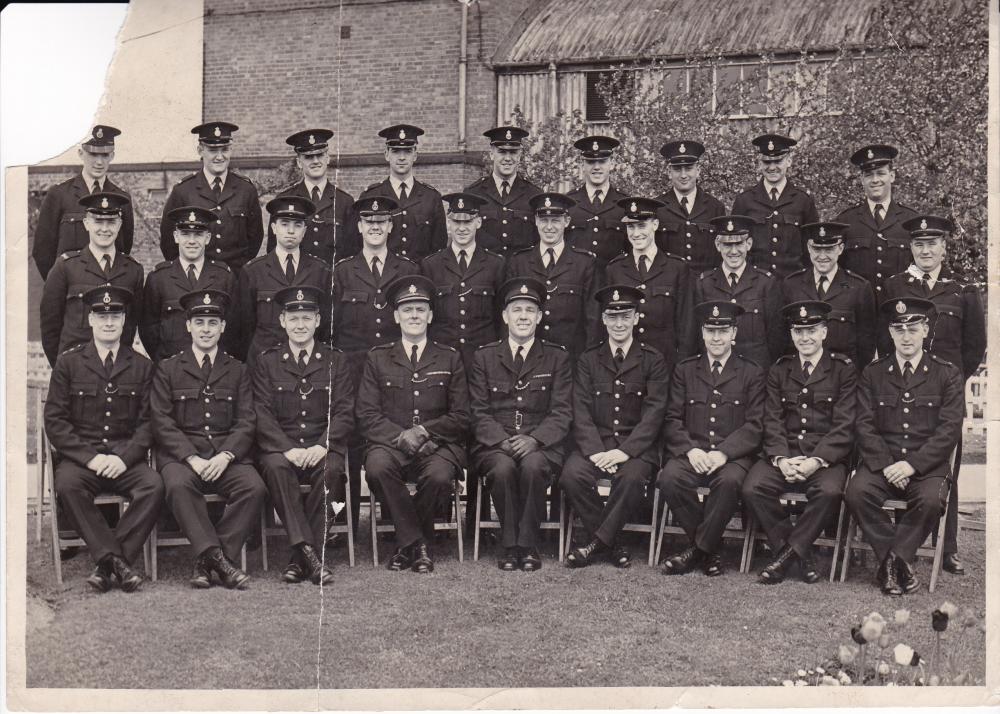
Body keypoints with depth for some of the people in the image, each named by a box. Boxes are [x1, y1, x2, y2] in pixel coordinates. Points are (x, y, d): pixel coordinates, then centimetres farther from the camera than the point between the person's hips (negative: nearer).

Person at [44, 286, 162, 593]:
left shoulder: (142, 366, 11)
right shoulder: (68, 363, 7)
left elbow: (148, 423, 6)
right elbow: (55, 421, 0)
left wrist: (124, 458, -12)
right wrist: (91, 457, -13)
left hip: (126, 458, 1)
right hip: (79, 457, -1)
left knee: (153, 485, -29)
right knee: (67, 484, -34)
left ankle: (107, 565, -25)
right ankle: (115, 561, -30)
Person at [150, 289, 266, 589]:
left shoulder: (237, 371, 17)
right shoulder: (167, 369, 12)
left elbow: (247, 422, 8)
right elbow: (162, 422, 1)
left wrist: (225, 456, -12)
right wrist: (192, 458, -13)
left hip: (228, 455, 2)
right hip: (181, 454, -1)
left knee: (255, 488, -28)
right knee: (178, 485, -35)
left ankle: (206, 562, -23)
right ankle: (217, 558, -33)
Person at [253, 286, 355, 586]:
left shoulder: (336, 361, 12)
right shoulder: (266, 362, 10)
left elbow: (345, 412, 3)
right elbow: (262, 415, 0)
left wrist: (322, 446, -16)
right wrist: (288, 449, -17)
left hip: (324, 448, 0)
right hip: (280, 446, 0)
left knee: (330, 469, -33)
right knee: (276, 467, -34)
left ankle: (300, 558, -27)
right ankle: (310, 553, -36)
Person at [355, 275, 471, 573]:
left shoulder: (450, 358, 12)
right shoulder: (378, 358, 12)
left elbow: (461, 417, 6)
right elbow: (367, 415, 4)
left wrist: (423, 431, -10)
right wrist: (402, 436, -13)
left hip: (439, 444, 0)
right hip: (391, 443, 0)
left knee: (439, 476, -33)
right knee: (377, 468, -33)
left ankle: (407, 544, -6)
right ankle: (418, 544, -17)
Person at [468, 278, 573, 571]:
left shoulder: (557, 358, 11)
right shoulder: (484, 357, 12)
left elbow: (562, 412, 3)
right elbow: (479, 412, 5)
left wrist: (534, 440, -15)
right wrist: (502, 441, -13)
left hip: (540, 445, 0)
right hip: (495, 445, 1)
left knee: (532, 465, -34)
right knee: (503, 467, -33)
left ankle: (528, 544, -21)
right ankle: (509, 544, -18)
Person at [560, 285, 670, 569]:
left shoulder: (653, 361, 6)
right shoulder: (588, 360, 12)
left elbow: (653, 413, -3)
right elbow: (581, 411, 3)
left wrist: (625, 451, -17)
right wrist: (595, 451, -14)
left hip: (637, 446, -2)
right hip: (595, 442, 2)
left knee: (632, 478, -34)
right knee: (572, 475, -27)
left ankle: (598, 541, -15)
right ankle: (612, 543, -10)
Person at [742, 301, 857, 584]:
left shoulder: (843, 369, 4)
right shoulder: (779, 370, 14)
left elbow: (844, 425, -5)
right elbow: (772, 421, 6)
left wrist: (816, 461, -18)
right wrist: (781, 459, -13)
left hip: (827, 457, -3)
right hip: (785, 454, 3)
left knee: (829, 491, -35)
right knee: (752, 488, -25)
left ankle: (787, 553, -16)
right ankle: (800, 554, -10)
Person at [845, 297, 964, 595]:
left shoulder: (947, 374, 4)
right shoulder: (873, 373, 9)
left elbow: (949, 430, -5)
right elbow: (865, 426, 2)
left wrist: (912, 464, -17)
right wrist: (886, 465, -14)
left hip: (927, 464, -1)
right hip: (882, 461, 2)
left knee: (931, 500, -33)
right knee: (856, 492, -28)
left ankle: (893, 558, -13)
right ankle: (900, 559, -13)